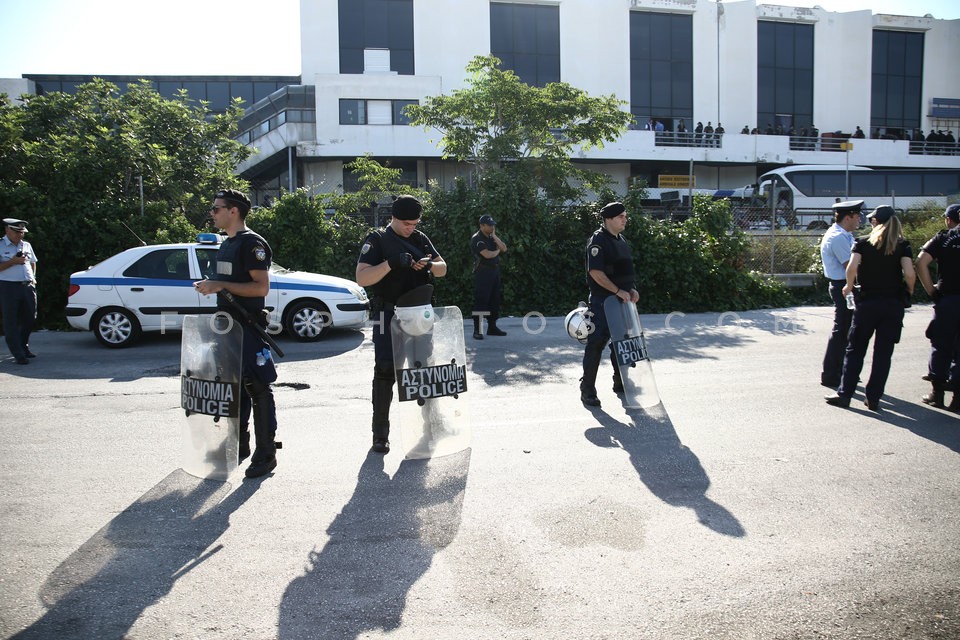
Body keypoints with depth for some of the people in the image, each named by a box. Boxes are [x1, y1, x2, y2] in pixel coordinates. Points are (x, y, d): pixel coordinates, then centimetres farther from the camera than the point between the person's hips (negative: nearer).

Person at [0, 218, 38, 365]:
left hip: (28, 287, 6)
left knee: (30, 319, 10)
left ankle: (24, 347, 30)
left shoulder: (26, 245, 15)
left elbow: (33, 263, 27)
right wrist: (13, 262, -18)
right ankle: (18, 354, -1)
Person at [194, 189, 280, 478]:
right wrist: (211, 287, 12)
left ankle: (265, 455, 2)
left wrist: (221, 285, -21)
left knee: (257, 388, -5)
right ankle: (239, 446, 27)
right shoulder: (226, 244, 18)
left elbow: (261, 287, -19)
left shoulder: (252, 243, -11)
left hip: (249, 325, -10)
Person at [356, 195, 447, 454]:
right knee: (385, 371, -10)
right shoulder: (377, 240, -4)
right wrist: (391, 263, -26)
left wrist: (428, 265, -10)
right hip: (388, 314, -5)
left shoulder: (420, 239, 12)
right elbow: (361, 278, -14)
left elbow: (442, 269, 13)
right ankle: (380, 435, -3)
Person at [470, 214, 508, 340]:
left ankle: (492, 327, 18)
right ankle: (477, 330, -9)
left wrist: (494, 236, -3)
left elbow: (504, 249, 5)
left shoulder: (492, 237, 16)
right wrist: (497, 251, 0)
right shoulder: (477, 238, -9)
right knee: (480, 301, -9)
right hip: (482, 272, -8)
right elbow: (487, 254, -19)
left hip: (495, 272, 8)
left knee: (495, 300, 10)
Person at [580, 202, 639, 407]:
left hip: (621, 300, 9)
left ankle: (621, 383, 31)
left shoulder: (621, 240, 16)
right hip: (602, 301, -9)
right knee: (596, 343, -6)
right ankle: (587, 390, 0)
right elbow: (595, 272, -22)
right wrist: (618, 291, -22)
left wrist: (632, 289, 6)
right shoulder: (597, 241, -12)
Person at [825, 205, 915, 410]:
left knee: (855, 350, 8)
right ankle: (873, 398, 9)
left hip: (867, 302, -1)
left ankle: (844, 393, 5)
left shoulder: (863, 243, -1)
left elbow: (852, 267, -16)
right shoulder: (903, 245, 0)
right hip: (894, 304, 1)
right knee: (883, 353, 7)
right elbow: (910, 273, -12)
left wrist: (849, 286, 0)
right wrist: (909, 291, 5)